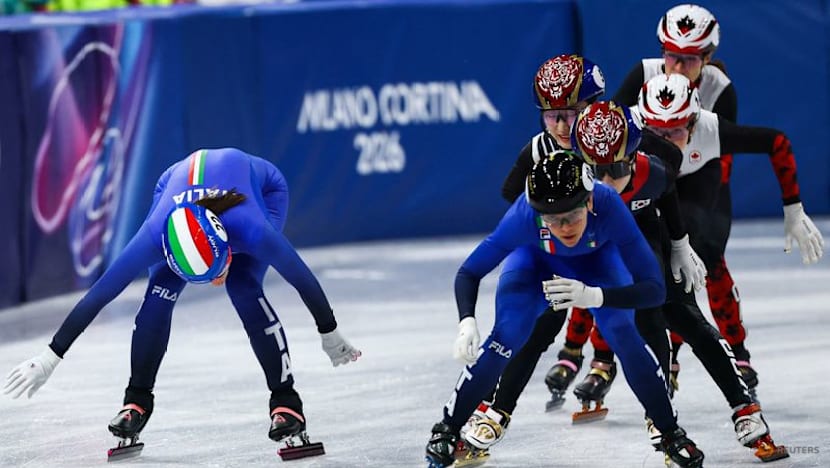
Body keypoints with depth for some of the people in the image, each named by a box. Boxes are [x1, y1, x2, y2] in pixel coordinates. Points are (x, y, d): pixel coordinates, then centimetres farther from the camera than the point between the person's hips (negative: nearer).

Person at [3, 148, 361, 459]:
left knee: (245, 290, -24)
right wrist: (48, 359, -27)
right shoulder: (156, 235, -39)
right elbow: (98, 296, -30)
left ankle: (286, 402, -15)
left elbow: (302, 278, -26)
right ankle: (136, 401, -4)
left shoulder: (251, 230, -44)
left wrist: (331, 336, -11)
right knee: (160, 292, -19)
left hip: (261, 187, -1)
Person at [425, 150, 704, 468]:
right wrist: (467, 323, -45)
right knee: (507, 336, -18)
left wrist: (593, 296, -54)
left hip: (598, 259, 0)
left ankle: (671, 434, 0)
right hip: (535, 259, 0)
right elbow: (469, 273, -27)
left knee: (622, 332, -19)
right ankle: (447, 429, 0)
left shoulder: (609, 207, -42)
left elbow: (655, 289, -40)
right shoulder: (524, 216, -40)